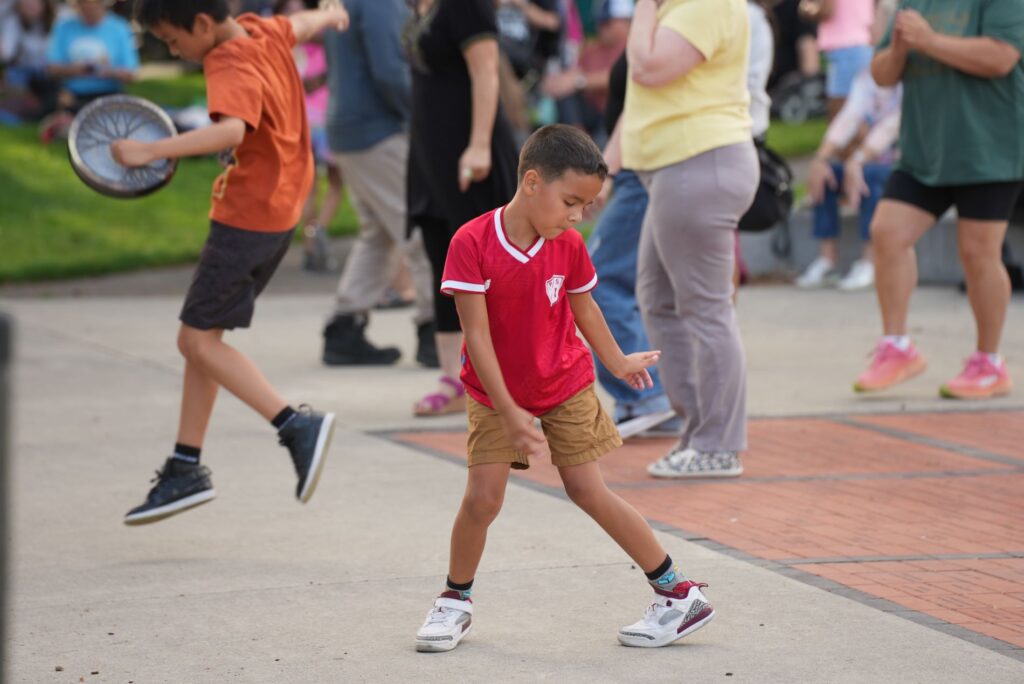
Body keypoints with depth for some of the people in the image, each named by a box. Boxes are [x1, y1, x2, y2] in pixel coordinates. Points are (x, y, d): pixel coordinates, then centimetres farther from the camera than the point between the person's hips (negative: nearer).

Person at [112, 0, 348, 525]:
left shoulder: (232, 71, -23)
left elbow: (231, 130, -44)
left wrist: (153, 151, -52)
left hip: (247, 219, -10)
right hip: (278, 210, 10)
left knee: (198, 340, -9)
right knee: (203, 336, 12)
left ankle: (296, 426, -14)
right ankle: (185, 470, 16)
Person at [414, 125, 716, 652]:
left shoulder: (569, 247, -13)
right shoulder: (473, 243, -24)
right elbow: (477, 335, -25)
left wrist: (618, 363, 20)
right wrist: (510, 414, -27)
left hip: (565, 385, 1)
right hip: (495, 394, -1)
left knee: (588, 491, -1)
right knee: (482, 496, -11)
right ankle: (455, 603, 11)